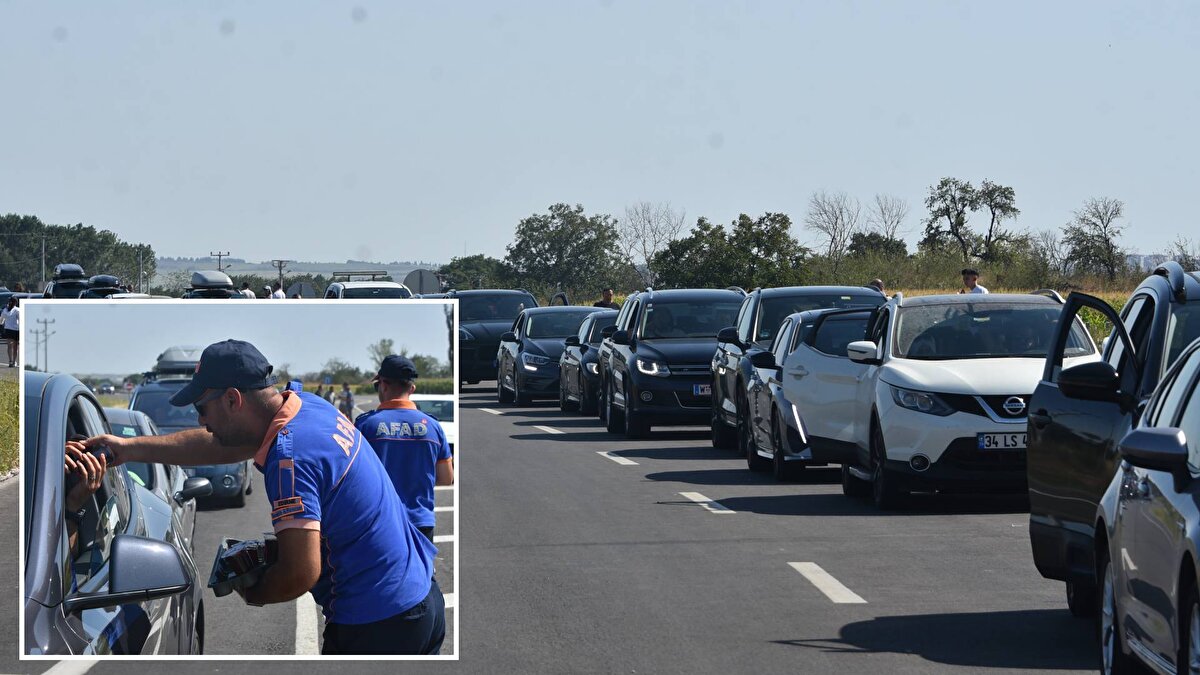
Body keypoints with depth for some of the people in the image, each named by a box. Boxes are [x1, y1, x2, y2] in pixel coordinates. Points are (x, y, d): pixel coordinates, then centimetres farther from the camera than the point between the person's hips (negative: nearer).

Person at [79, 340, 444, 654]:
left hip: (376, 627, -10)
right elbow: (221, 446, 20)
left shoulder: (290, 457, -24)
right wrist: (131, 448, 19)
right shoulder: (306, 404, 4)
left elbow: (301, 573, -29)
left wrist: (252, 593, -7)